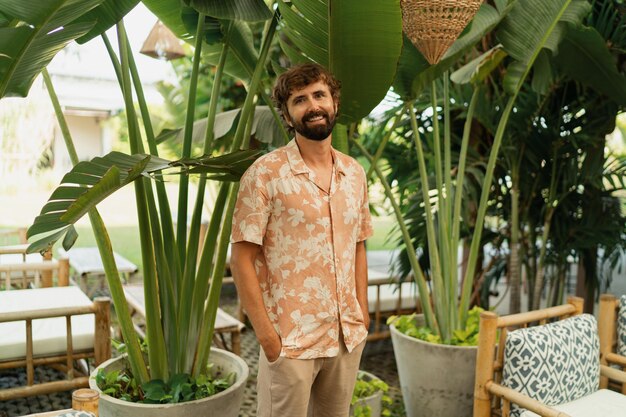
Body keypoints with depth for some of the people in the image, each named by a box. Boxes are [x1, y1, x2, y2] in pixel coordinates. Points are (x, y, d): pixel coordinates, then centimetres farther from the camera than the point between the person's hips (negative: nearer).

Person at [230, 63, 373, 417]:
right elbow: (242, 258, -11)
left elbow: (358, 248, 12)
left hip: (349, 335, 5)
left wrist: (363, 315, 8)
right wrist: (266, 333, -14)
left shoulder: (355, 173, 6)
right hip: (290, 338, -5)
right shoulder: (265, 174, -10)